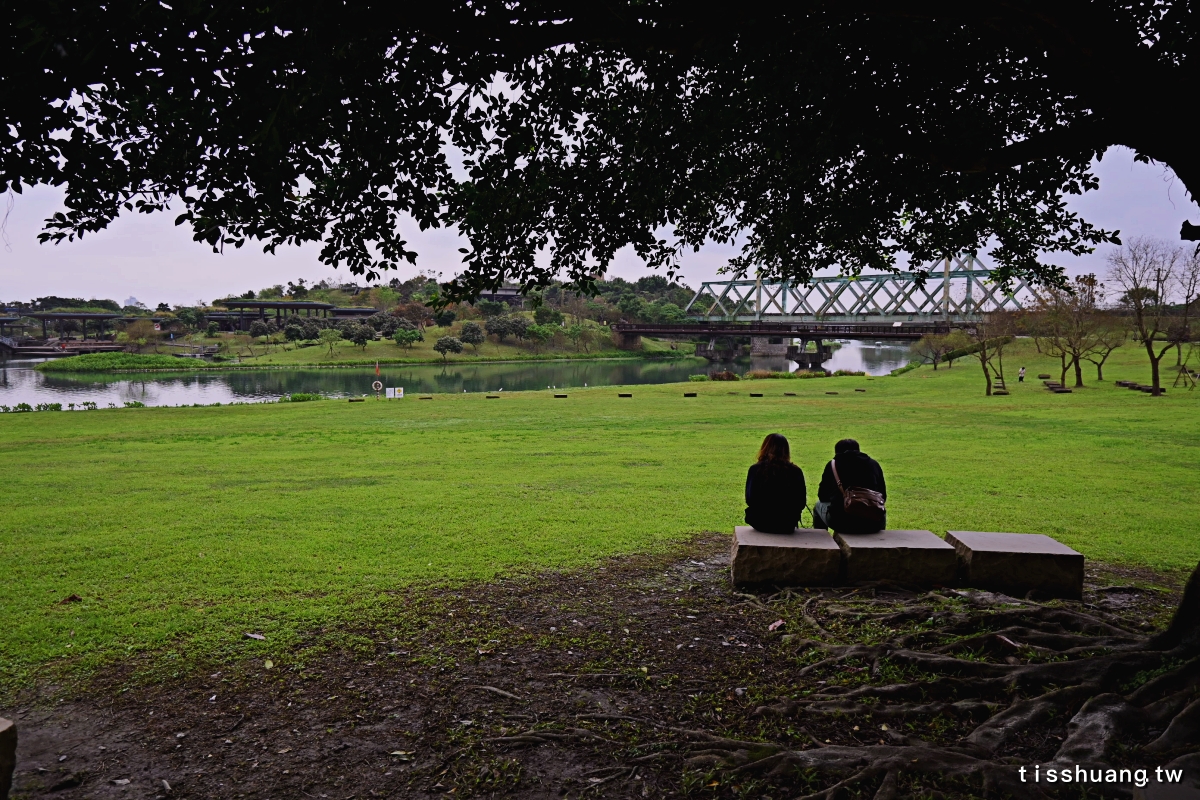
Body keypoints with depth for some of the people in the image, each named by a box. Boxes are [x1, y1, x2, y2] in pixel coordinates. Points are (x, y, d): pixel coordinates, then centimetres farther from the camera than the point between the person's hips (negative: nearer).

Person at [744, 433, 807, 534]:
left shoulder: (755, 470, -11)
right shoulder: (796, 472, -9)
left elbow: (749, 500, -4)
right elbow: (801, 503, -3)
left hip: (760, 523, 0)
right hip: (787, 525, 1)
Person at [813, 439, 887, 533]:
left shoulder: (832, 464, 10)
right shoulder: (874, 464, 14)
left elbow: (822, 497, 15)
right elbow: (883, 496, 18)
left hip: (840, 522, -2)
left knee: (819, 506, 30)